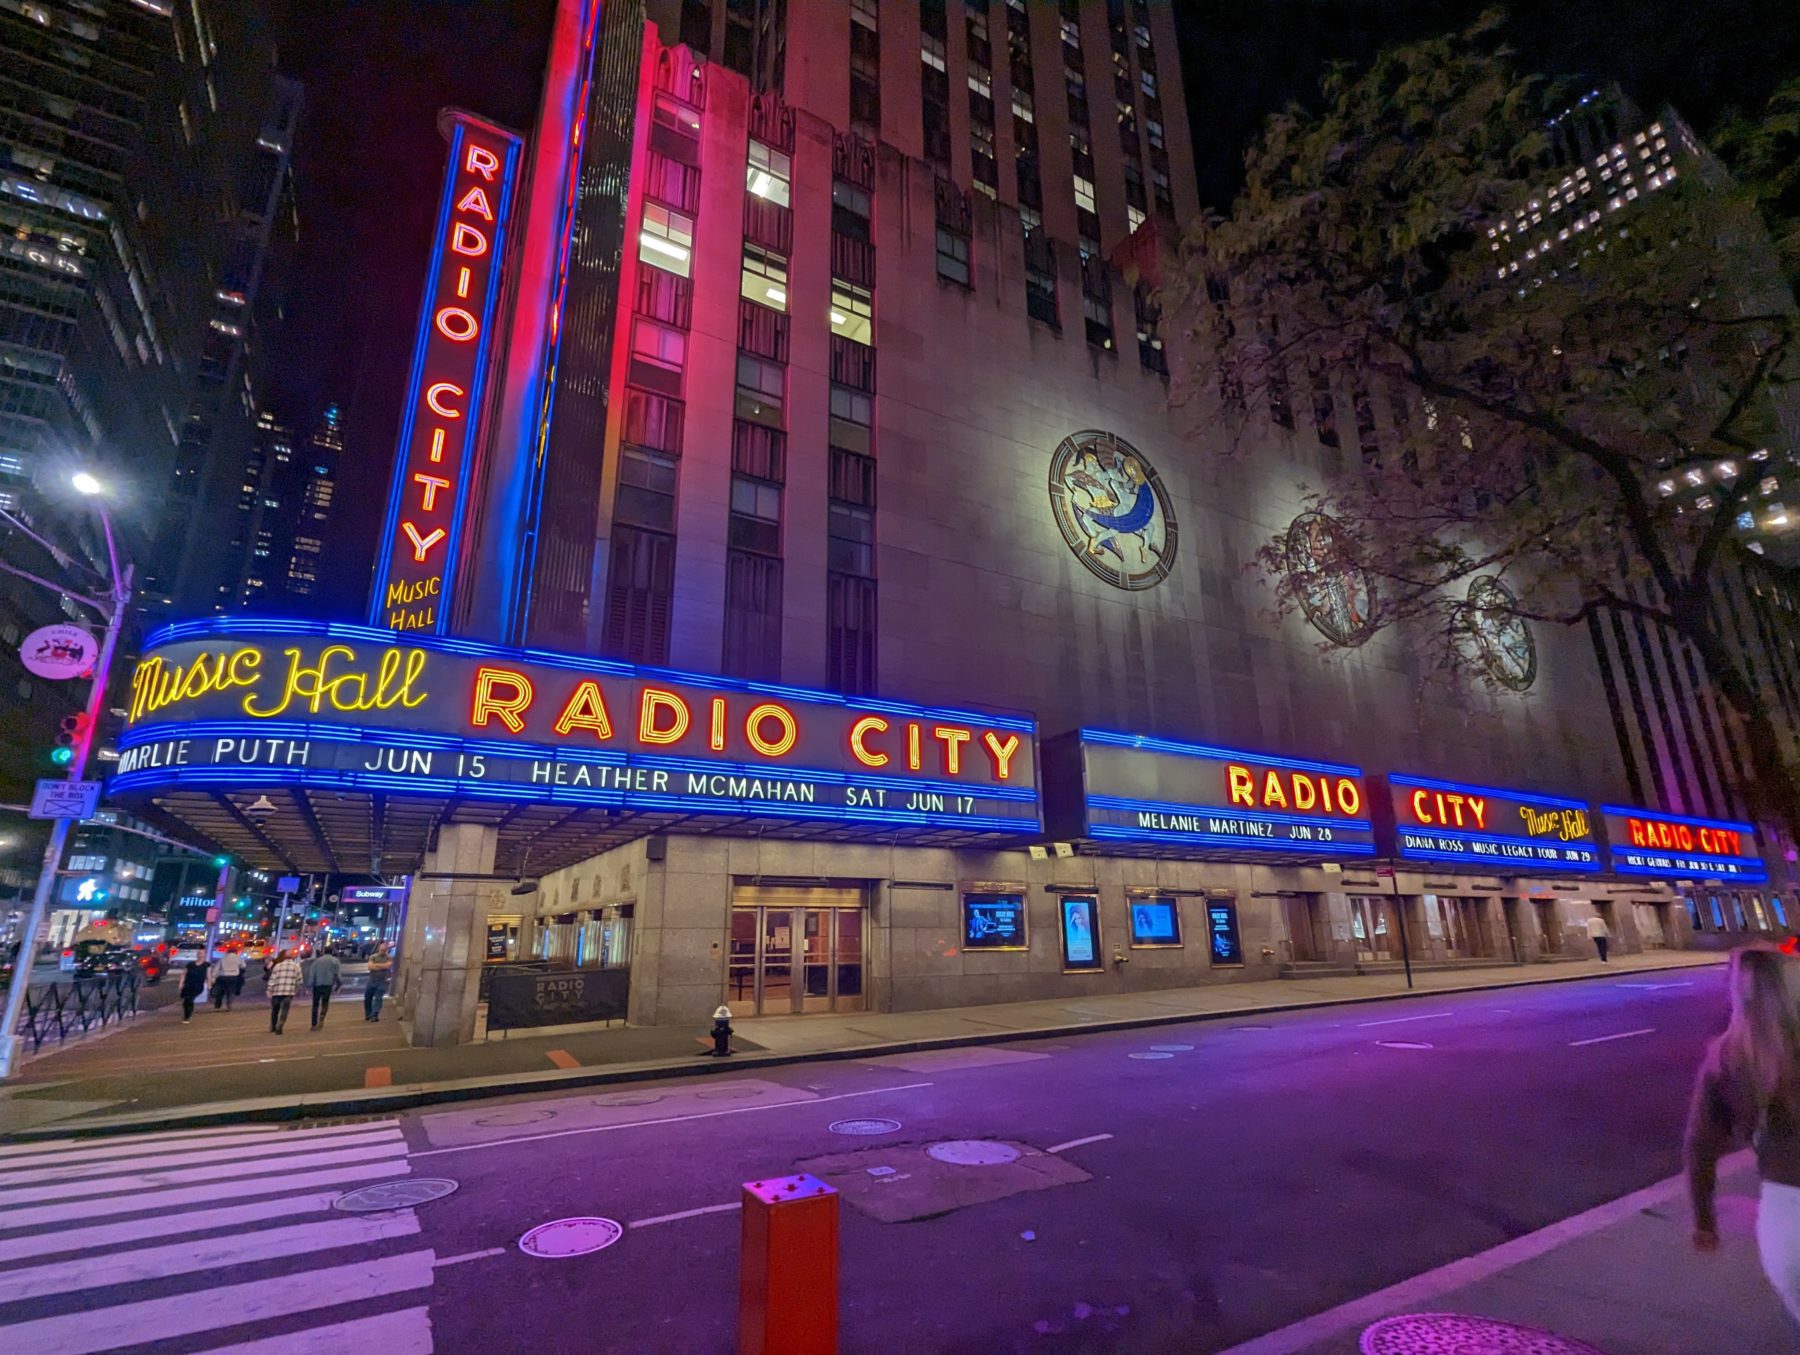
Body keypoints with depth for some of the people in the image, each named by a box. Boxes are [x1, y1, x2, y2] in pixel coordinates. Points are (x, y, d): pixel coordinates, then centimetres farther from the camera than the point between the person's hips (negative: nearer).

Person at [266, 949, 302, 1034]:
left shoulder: (277, 966, 11)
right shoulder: (296, 966, 6)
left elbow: (272, 980, 4)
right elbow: (299, 980, 4)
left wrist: (269, 992, 6)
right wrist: (297, 989, 19)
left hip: (277, 991, 3)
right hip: (289, 992, -3)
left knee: (274, 1010, 20)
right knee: (284, 1011, 0)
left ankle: (273, 1028, 33)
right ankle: (279, 1028, -11)